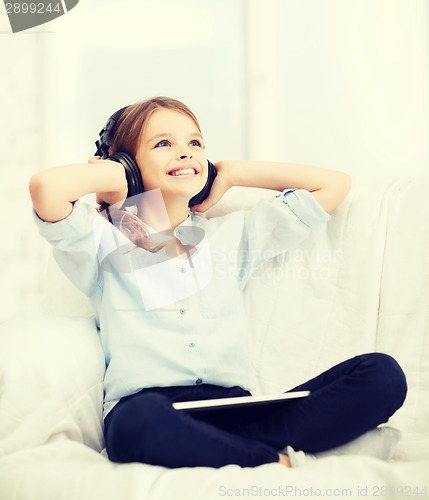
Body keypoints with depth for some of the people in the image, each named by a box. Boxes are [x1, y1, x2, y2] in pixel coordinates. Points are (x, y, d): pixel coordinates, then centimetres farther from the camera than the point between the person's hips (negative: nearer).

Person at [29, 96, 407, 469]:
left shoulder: (234, 234, 24)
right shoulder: (105, 239, 13)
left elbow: (335, 184, 23)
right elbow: (46, 187, -9)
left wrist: (230, 174, 25)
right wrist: (118, 174, 10)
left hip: (233, 408, 4)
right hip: (145, 404, -4)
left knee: (382, 373, -17)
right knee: (143, 419, -43)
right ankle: (285, 463, -25)